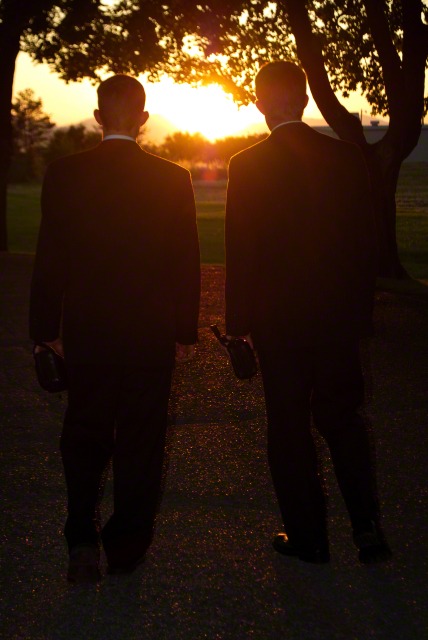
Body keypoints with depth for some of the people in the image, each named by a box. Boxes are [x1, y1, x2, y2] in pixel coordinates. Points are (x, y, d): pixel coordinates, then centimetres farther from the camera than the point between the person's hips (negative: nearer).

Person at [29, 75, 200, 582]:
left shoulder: (63, 174, -7)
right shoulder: (173, 179, -7)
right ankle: (126, 545, 20)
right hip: (151, 332, 0)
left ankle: (83, 537, 7)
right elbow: (186, 261, -2)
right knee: (140, 440, 12)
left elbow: (49, 258, -3)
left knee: (83, 434, 16)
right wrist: (186, 330, 8)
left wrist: (46, 328, 7)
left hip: (84, 331, 1)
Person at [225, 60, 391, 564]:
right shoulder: (347, 158, -1)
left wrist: (238, 320, 1)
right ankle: (366, 526, 7)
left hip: (278, 317, -3)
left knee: (289, 426, 9)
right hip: (338, 314, 3)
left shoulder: (247, 165, -10)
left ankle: (307, 536, 16)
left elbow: (240, 251, -8)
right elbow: (364, 240, 3)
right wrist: (361, 310, 12)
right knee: (342, 416, 16)